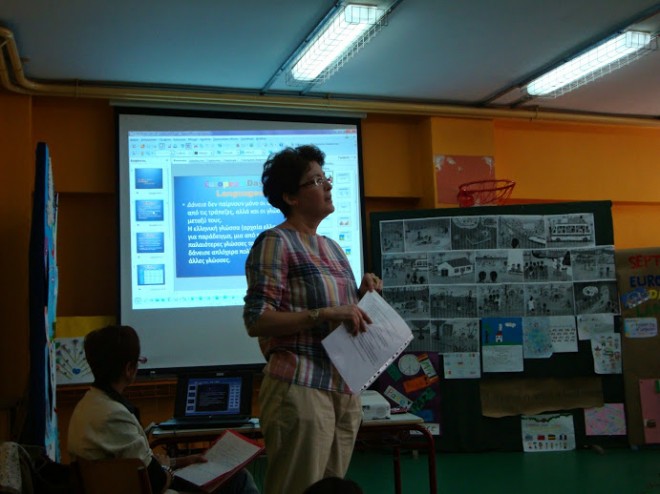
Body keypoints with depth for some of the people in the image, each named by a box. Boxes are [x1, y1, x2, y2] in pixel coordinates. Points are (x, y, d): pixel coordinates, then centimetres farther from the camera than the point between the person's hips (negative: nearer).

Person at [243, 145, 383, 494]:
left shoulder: (332, 248, 16)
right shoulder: (275, 242, -9)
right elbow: (256, 321, -17)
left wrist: (362, 295, 4)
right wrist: (326, 313, -22)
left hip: (344, 391, 8)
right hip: (300, 390, -8)